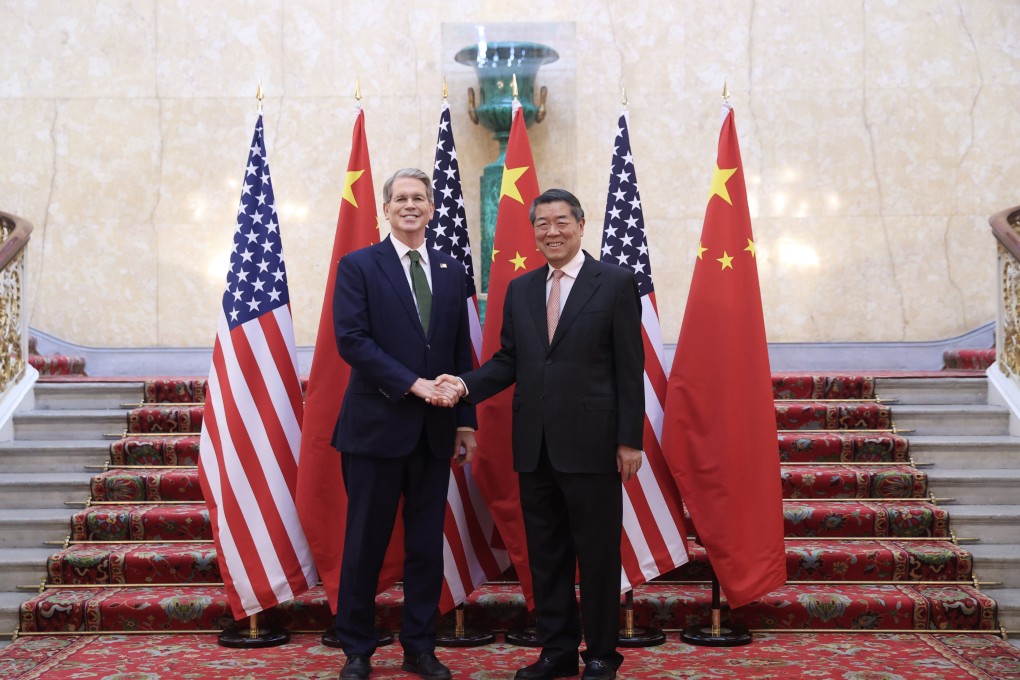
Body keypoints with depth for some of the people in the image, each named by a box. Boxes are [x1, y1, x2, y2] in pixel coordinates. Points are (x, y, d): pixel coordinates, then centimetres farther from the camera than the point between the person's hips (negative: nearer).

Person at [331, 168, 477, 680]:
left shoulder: (451, 272, 12)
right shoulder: (358, 266, -1)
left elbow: (461, 352, 12)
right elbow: (351, 340, -11)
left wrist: (465, 421, 7)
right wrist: (412, 383, -17)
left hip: (435, 431, 4)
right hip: (377, 425, -4)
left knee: (427, 545, 10)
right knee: (366, 543, 5)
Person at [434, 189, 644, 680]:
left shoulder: (615, 283, -2)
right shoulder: (519, 290, 12)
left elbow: (629, 367, -5)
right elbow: (508, 361, 11)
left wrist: (629, 439, -9)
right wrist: (466, 385, -8)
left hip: (590, 443, -5)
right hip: (534, 445, 5)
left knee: (597, 552, 5)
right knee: (545, 553, 12)